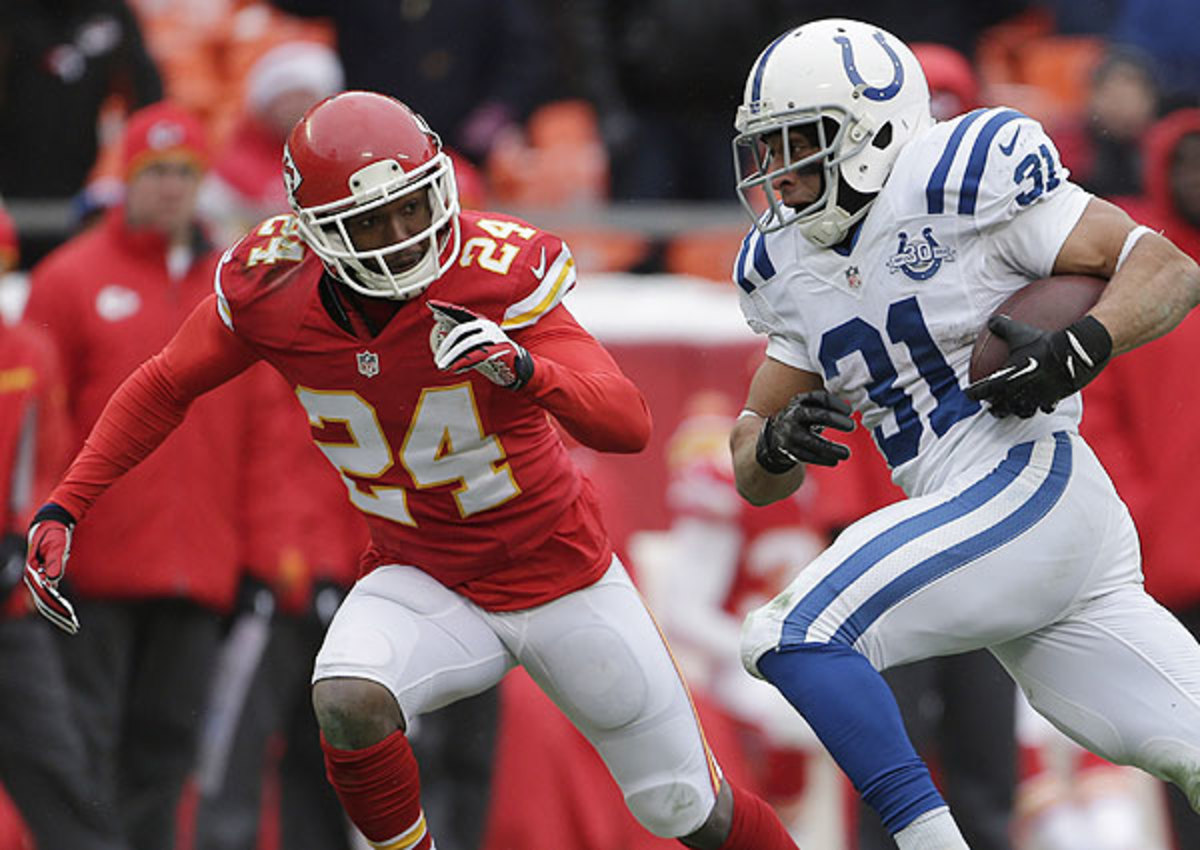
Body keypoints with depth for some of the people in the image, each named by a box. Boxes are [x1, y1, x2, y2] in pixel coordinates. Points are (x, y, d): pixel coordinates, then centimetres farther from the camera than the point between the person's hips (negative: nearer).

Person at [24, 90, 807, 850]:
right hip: (426, 582, 2)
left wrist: (522, 371, -52)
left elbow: (630, 425, -33)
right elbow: (163, 390, 2)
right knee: (347, 703, -32)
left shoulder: (495, 275, -25)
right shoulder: (275, 287, -17)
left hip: (561, 574, -2)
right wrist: (63, 508, -5)